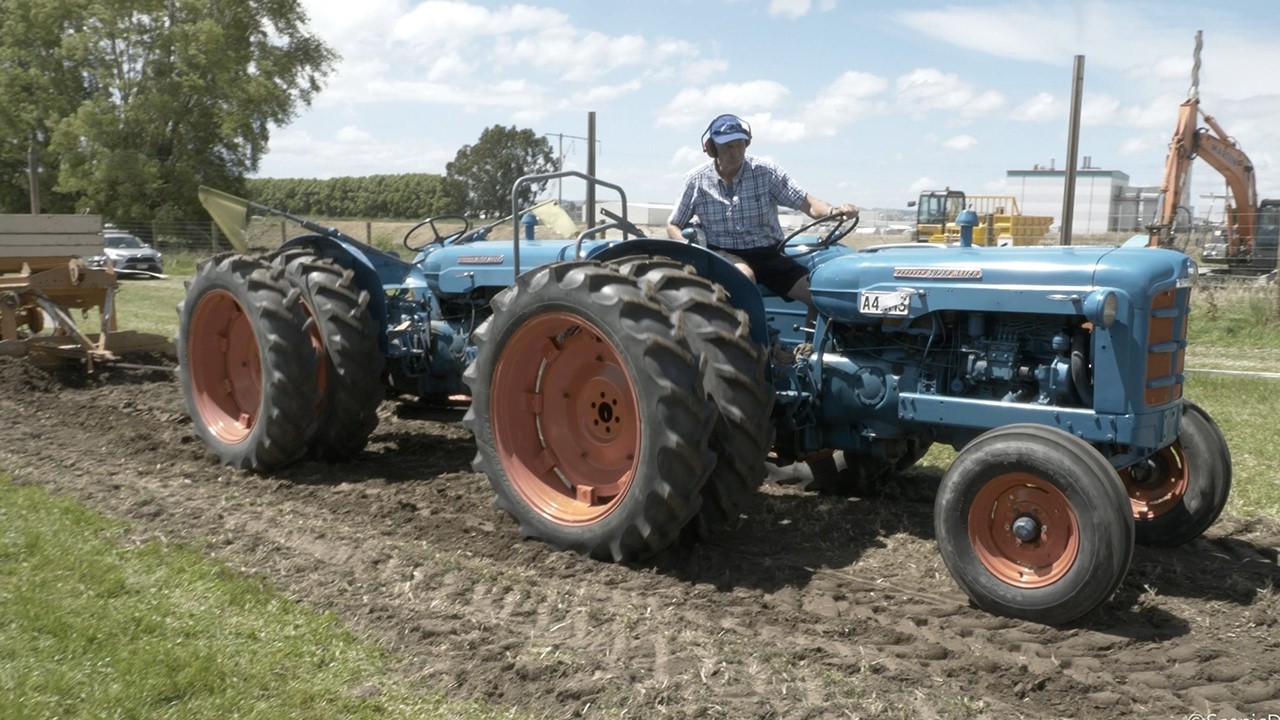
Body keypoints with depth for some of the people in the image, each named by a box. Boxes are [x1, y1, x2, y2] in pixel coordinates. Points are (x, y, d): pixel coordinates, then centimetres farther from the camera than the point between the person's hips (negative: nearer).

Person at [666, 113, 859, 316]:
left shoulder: (765, 171, -2)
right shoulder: (696, 180, 0)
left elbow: (807, 204, -6)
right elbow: (673, 225, 9)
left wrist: (834, 211, -28)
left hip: (769, 254, 2)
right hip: (723, 254, -1)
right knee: (745, 276, -37)